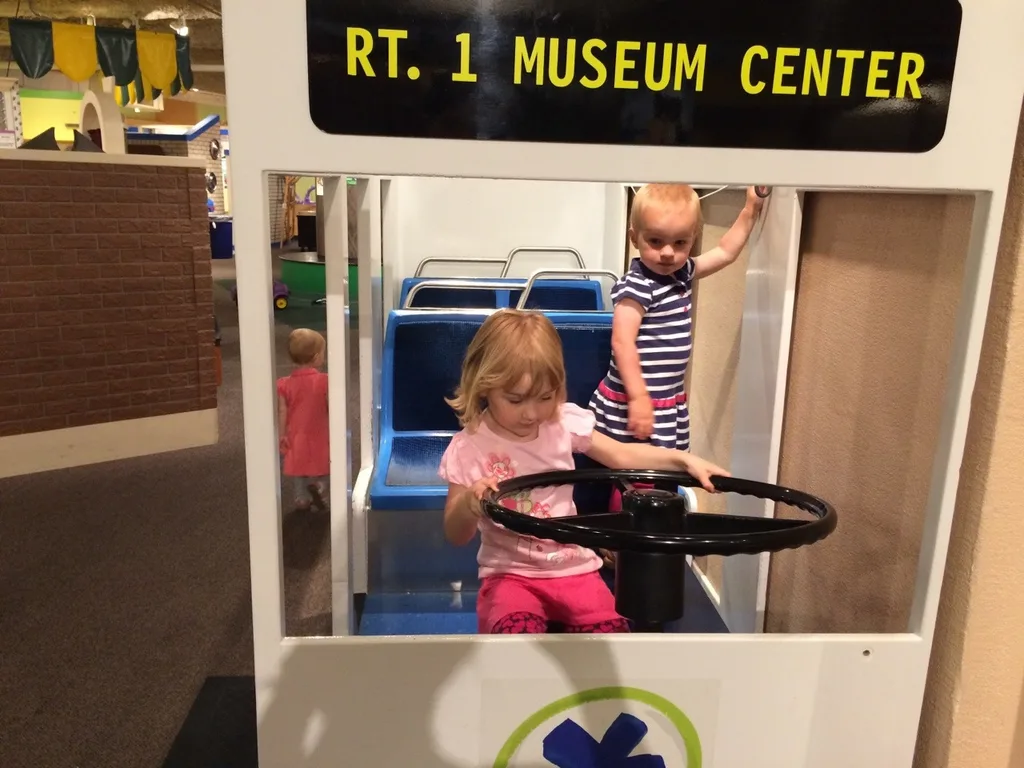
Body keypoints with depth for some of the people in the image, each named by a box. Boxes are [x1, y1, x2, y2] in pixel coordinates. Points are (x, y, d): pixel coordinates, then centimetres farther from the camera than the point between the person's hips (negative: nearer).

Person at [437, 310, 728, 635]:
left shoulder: (565, 424, -4)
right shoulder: (469, 448, -11)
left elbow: (622, 456, 9)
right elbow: (456, 536, -8)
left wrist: (684, 459, -1)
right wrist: (469, 504, -30)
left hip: (573, 568, 4)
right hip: (510, 574, -3)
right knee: (517, 630, -32)